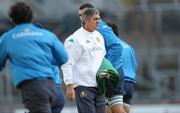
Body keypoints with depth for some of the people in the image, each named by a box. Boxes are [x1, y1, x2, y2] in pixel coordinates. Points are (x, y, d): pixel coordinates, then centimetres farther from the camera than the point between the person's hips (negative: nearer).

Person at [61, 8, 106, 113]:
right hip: (83, 87, -7)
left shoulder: (99, 36, 14)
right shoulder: (75, 39, -11)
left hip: (98, 86, 7)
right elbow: (67, 64, -14)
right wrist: (69, 86, -19)